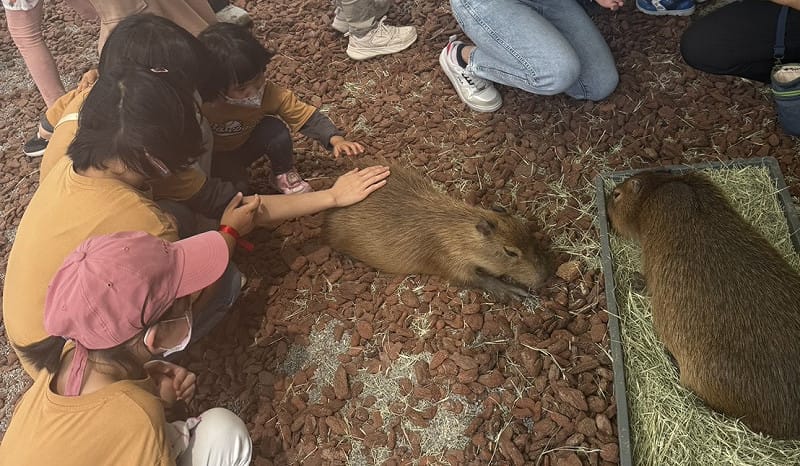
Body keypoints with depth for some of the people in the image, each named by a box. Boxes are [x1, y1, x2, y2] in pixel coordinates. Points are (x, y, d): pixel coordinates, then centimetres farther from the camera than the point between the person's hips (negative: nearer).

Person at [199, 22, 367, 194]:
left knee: (276, 130, -28)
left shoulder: (268, 93, -28)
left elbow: (306, 115, -25)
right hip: (216, 157, -3)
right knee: (235, 188, -31)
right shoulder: (200, 106, -36)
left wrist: (336, 139, -39)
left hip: (246, 144, 3)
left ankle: (284, 174, 0)